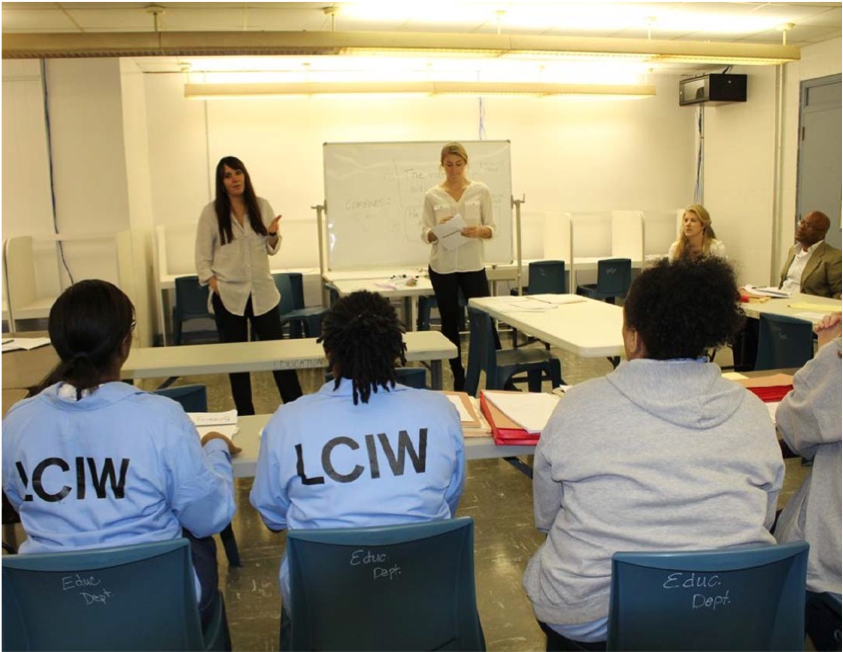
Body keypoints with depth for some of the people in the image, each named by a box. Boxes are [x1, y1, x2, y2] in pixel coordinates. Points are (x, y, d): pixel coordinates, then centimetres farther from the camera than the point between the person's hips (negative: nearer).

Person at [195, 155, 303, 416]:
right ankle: (245, 416, 18)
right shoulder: (211, 212, -2)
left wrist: (273, 234, -10)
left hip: (263, 292, 1)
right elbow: (203, 257, 0)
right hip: (228, 296, -1)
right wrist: (215, 286, -10)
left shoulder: (262, 206, 4)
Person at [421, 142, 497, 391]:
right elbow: (425, 234, 0)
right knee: (450, 323, 7)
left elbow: (492, 228, 2)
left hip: (473, 265, 0)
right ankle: (459, 378, 19)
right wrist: (438, 229, -21)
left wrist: (478, 231, -20)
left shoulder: (481, 190, 1)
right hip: (442, 267, 1)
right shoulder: (432, 195, 0)